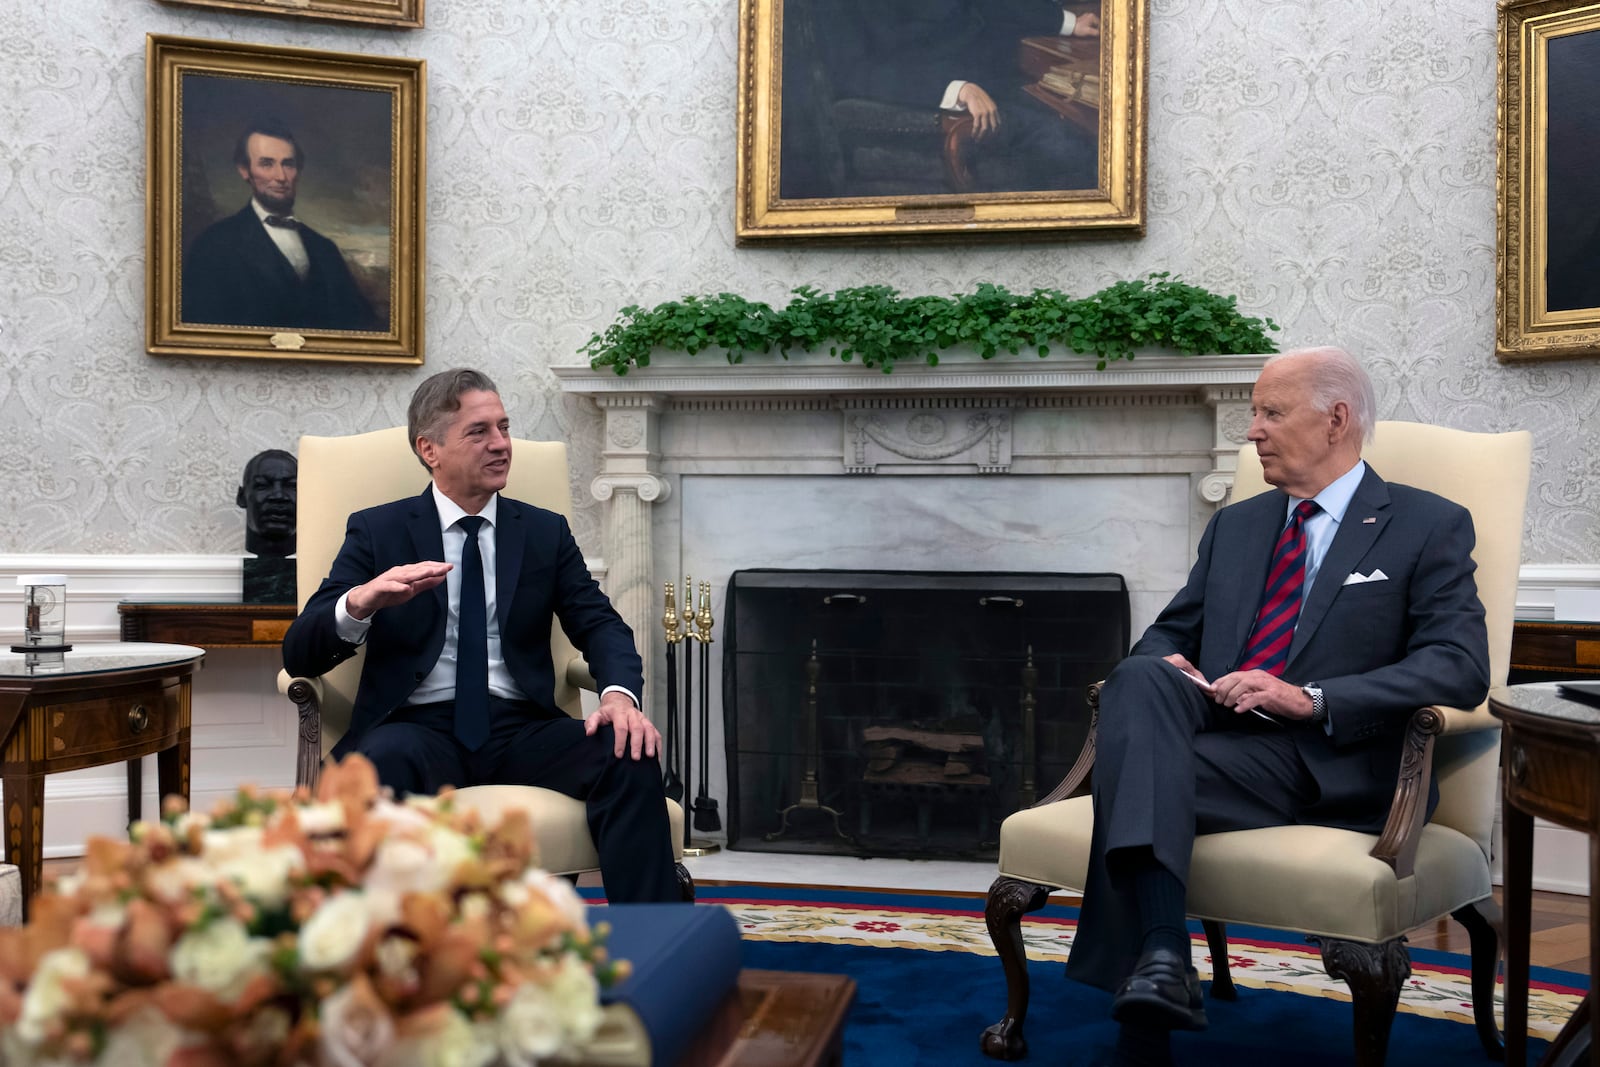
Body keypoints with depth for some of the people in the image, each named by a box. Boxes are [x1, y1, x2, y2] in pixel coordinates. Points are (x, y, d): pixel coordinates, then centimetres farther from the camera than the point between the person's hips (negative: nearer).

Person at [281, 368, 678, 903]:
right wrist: (361, 602, -24)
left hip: (521, 730, 2)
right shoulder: (377, 531, 9)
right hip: (421, 731, -2)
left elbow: (601, 625, 8)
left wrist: (620, 694, -17)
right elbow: (299, 653, 1)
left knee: (631, 758, -26)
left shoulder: (545, 532, 16)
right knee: (383, 759, -37)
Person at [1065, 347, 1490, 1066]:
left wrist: (1310, 699, -18)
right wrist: (1166, 664, -2)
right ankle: (1161, 953, -43)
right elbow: (1171, 630, 26)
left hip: (1328, 761, -5)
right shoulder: (1235, 526, 25)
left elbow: (1461, 668, -6)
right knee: (1140, 677, -32)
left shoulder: (1429, 527, 7)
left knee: (1131, 794, -30)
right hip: (1210, 729, 5)